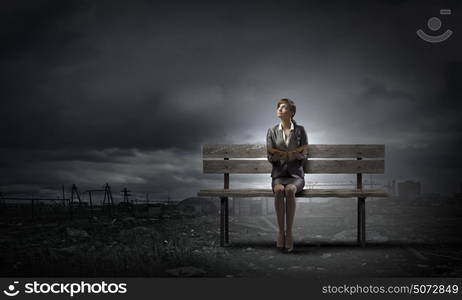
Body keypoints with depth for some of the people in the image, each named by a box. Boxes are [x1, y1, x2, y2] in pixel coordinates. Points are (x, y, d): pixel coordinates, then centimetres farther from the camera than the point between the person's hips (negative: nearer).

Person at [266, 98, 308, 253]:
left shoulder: (300, 130, 5)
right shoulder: (272, 131, 8)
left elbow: (304, 155, 3)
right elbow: (270, 157, 4)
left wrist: (282, 154, -14)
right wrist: (293, 153, -12)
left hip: (296, 174, -1)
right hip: (278, 174, 1)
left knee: (290, 190, -36)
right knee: (279, 191, -35)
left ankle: (289, 233, -32)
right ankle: (281, 232, -29)